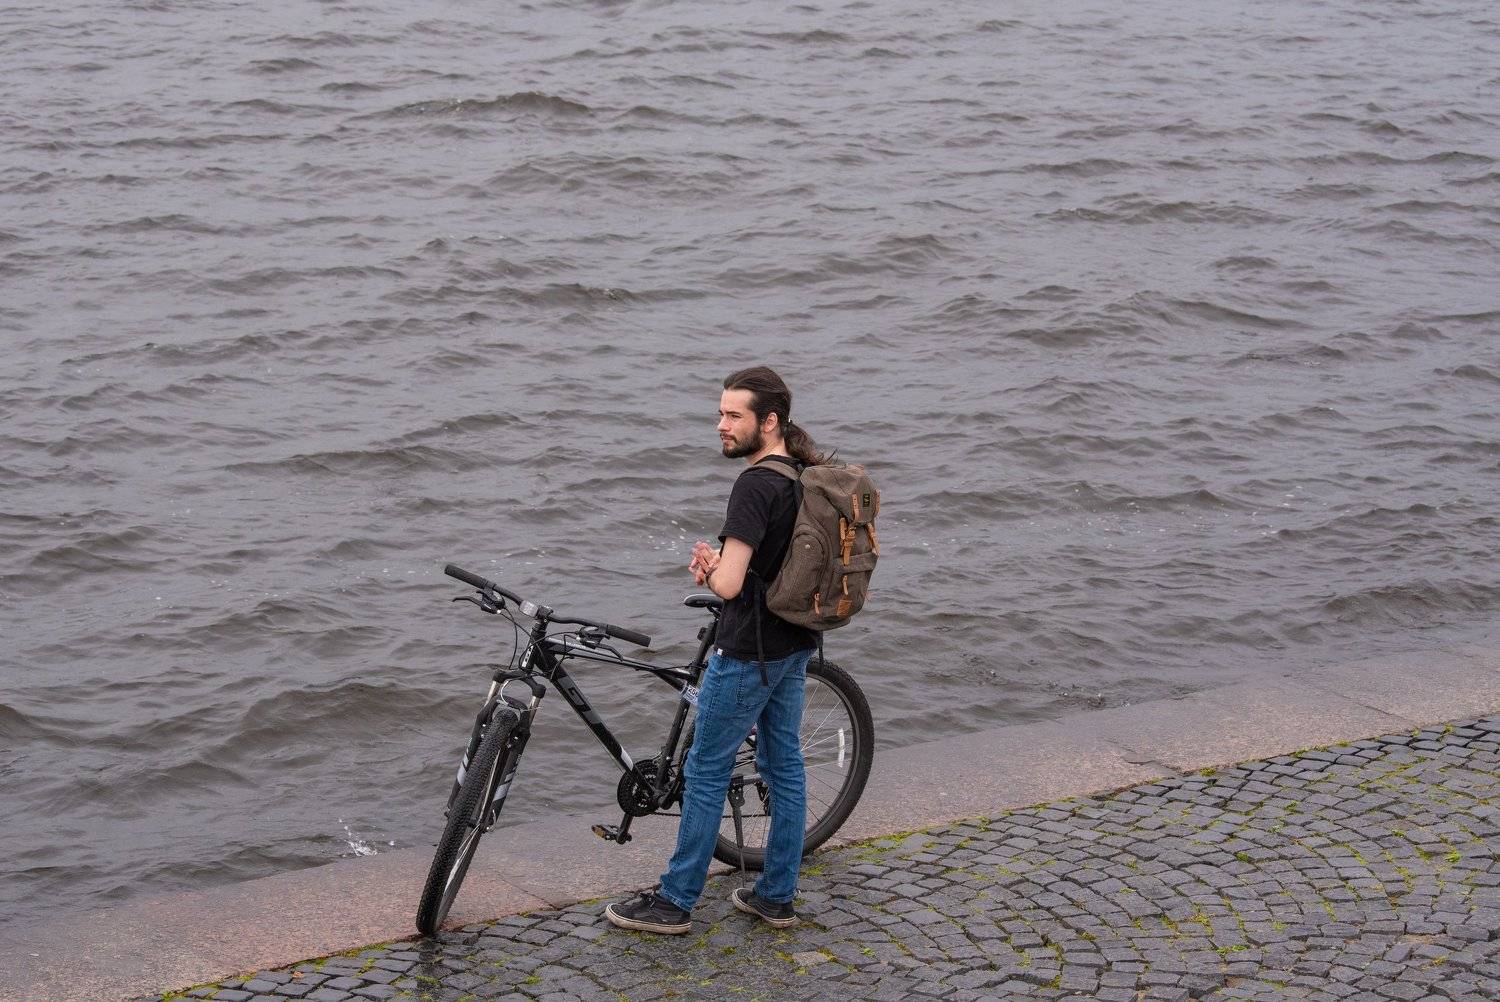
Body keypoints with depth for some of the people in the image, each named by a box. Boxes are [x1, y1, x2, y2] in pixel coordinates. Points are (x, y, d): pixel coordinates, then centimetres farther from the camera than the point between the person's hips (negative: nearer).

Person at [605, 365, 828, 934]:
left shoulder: (755, 485, -23)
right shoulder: (808, 477, 6)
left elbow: (728, 585, -28)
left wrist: (707, 565, -5)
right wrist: (720, 563, 2)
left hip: (750, 651, -9)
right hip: (795, 642, 9)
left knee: (706, 772, 2)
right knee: (784, 765, 15)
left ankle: (675, 902, 10)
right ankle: (777, 896, 24)